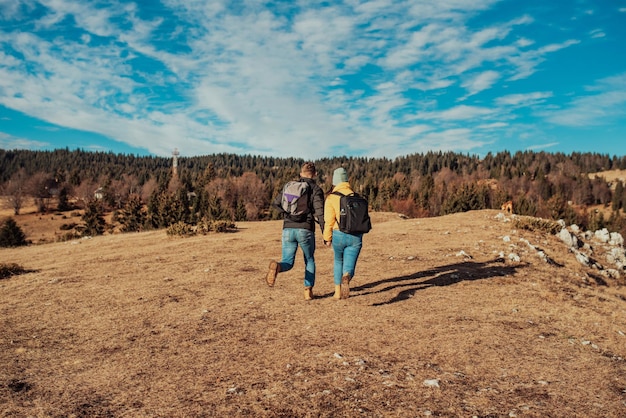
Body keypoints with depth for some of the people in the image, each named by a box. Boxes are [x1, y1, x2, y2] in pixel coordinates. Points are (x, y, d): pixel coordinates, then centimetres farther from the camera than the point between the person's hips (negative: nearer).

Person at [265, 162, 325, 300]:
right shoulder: (316, 189, 1)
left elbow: (276, 202, 7)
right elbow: (320, 212, -11)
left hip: (288, 229, 2)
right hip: (305, 230, -2)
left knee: (288, 263, 7)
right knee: (309, 261, 20)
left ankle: (276, 267, -26)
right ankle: (308, 291, 16)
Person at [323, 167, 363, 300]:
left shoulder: (331, 198, -3)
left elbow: (329, 220, -8)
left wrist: (327, 237, 2)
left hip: (339, 235, -1)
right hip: (356, 236, 1)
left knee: (338, 262, 22)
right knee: (349, 265, 2)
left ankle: (338, 291, 27)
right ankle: (346, 278, -31)